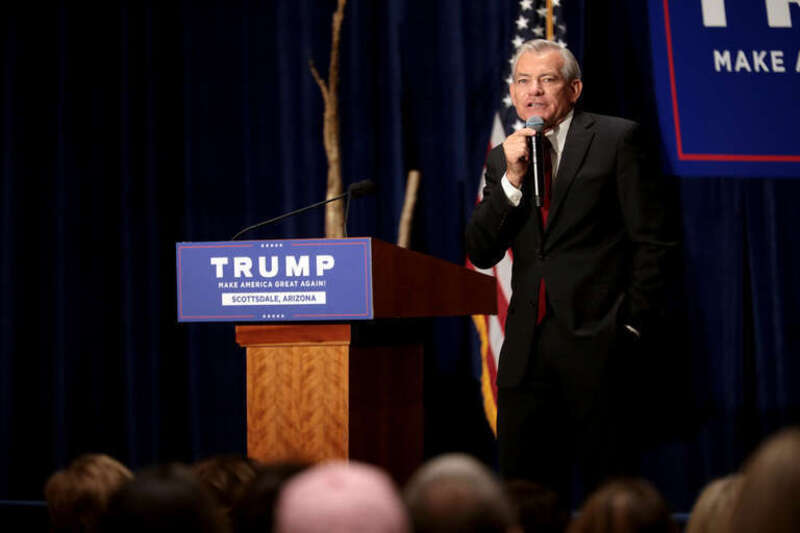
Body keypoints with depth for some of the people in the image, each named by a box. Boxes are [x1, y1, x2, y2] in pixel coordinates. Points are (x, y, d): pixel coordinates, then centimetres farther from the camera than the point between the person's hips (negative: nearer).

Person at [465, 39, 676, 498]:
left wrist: (633, 327, -6)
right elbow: (481, 254, 6)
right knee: (524, 481, 5)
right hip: (526, 348, 5)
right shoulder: (503, 159, 14)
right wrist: (512, 179, -6)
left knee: (609, 481, -2)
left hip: (594, 341, -5)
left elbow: (652, 239, -2)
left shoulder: (616, 139, 0)